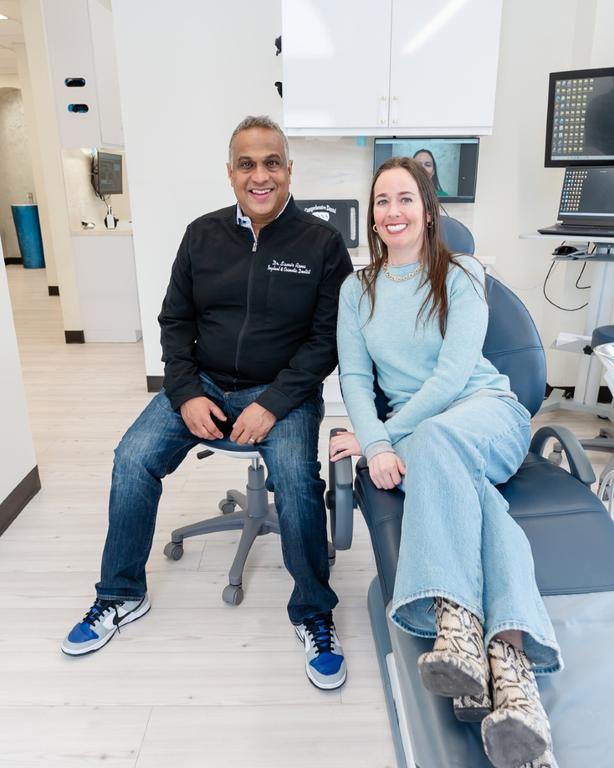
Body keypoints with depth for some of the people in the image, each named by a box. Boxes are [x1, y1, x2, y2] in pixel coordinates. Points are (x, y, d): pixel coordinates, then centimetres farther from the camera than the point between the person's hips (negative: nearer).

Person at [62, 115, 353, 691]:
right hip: (204, 384, 4)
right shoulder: (203, 234, 5)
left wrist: (273, 404, -18)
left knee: (296, 479, -30)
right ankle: (121, 596, 9)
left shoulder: (322, 242, -4)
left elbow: (327, 336, -7)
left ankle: (313, 615, -5)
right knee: (133, 459, -15)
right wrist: (186, 394, -6)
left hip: (283, 391, -3)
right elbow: (175, 321, 8)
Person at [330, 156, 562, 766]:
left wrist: (381, 436, -17)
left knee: (436, 439, -38)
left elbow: (454, 372, -10)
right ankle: (509, 663, -45)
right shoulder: (357, 289, 12)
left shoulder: (462, 276, 2)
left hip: (489, 411, -2)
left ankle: (458, 625, -47)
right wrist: (378, 446, -17)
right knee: (470, 493, -33)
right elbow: (355, 377, 3)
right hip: (412, 433, 2)